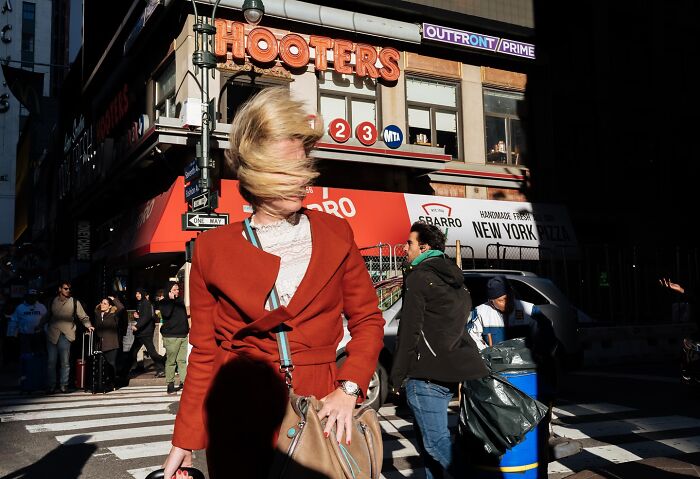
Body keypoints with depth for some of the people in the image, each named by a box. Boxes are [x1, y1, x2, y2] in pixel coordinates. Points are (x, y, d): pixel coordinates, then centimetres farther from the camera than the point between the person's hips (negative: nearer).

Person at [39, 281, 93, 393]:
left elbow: (83, 317, 6)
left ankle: (63, 384, 8)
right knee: (51, 361, 3)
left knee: (65, 362, -1)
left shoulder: (75, 302, 5)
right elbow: (47, 316, 22)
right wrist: (39, 326, 18)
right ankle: (51, 385, 12)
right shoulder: (53, 302, 11)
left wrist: (88, 325, -9)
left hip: (65, 335, -2)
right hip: (52, 335, 2)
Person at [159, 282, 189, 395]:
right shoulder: (164, 302, -2)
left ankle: (183, 382, 7)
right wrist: (171, 299, -14)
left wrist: (187, 328, 23)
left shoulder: (180, 301, 17)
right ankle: (170, 384, -2)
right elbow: (166, 313, -21)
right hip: (171, 336, -6)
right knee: (171, 361, -5)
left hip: (183, 335, 6)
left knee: (182, 360, 4)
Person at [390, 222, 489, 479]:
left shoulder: (418, 277, -8)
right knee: (427, 434, 18)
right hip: (455, 371, 9)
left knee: (435, 439, -6)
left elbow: (409, 331, -13)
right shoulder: (455, 279, 18)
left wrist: (398, 375, -8)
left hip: (427, 373, -9)